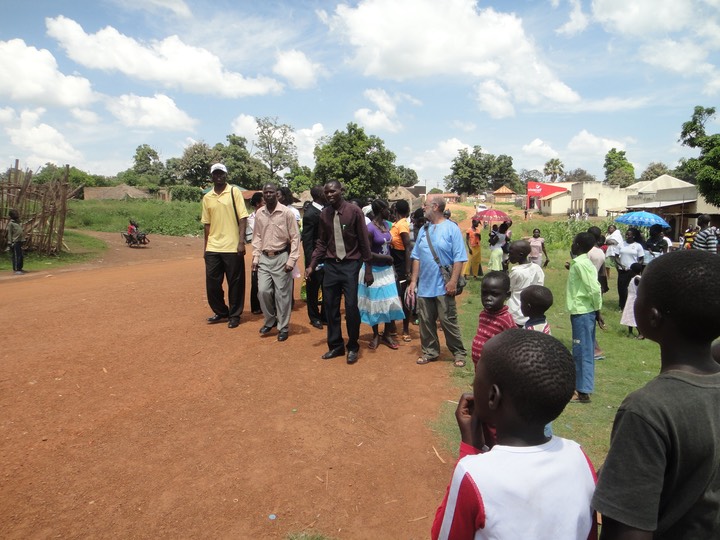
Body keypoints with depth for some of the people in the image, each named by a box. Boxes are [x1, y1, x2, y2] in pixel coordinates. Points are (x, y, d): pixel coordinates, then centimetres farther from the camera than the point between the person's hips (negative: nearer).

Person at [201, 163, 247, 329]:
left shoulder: (234, 192, -2)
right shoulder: (207, 197, 10)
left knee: (235, 283, 4)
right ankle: (220, 312, 28)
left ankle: (234, 315, 18)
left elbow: (243, 218, -6)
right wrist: (206, 245, 12)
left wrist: (241, 241, -13)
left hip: (232, 247, -4)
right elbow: (206, 223, 14)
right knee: (212, 283, 9)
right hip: (212, 248, 4)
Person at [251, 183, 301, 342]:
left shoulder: (287, 212, -9)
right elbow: (257, 237, 12)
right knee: (263, 291, 1)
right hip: (265, 258, 4)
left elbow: (295, 238, -7)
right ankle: (270, 320, 25)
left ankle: (283, 327, 16)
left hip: (281, 257, -4)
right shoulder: (259, 214, 5)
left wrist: (291, 260, -12)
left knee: (282, 293, 1)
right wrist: (255, 257, 6)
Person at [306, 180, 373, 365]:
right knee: (330, 307, 8)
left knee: (351, 307, -5)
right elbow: (322, 242, 12)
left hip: (350, 265, -4)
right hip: (331, 265, 4)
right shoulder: (324, 214, 4)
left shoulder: (354, 211, -8)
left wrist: (368, 269, -3)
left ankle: (353, 347, 15)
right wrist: (312, 265, 4)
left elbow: (364, 241, -4)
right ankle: (335, 346, 24)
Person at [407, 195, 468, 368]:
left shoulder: (451, 229, -6)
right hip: (424, 286, 5)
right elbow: (417, 257, 11)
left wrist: (453, 282, -16)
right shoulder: (423, 230, 10)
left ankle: (459, 353, 16)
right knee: (426, 321, 10)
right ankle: (430, 352, 25)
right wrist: (413, 281, 6)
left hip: (443, 287, -5)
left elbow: (459, 258, -10)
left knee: (448, 321, 1)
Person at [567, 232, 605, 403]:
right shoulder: (582, 262, 12)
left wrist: (597, 310, -13)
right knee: (583, 351, 16)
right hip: (583, 311, 10)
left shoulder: (580, 263, -17)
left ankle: (583, 392, 5)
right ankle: (581, 386, 27)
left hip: (582, 312, -10)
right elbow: (592, 287, 15)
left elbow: (594, 289, -22)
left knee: (582, 351, -3)